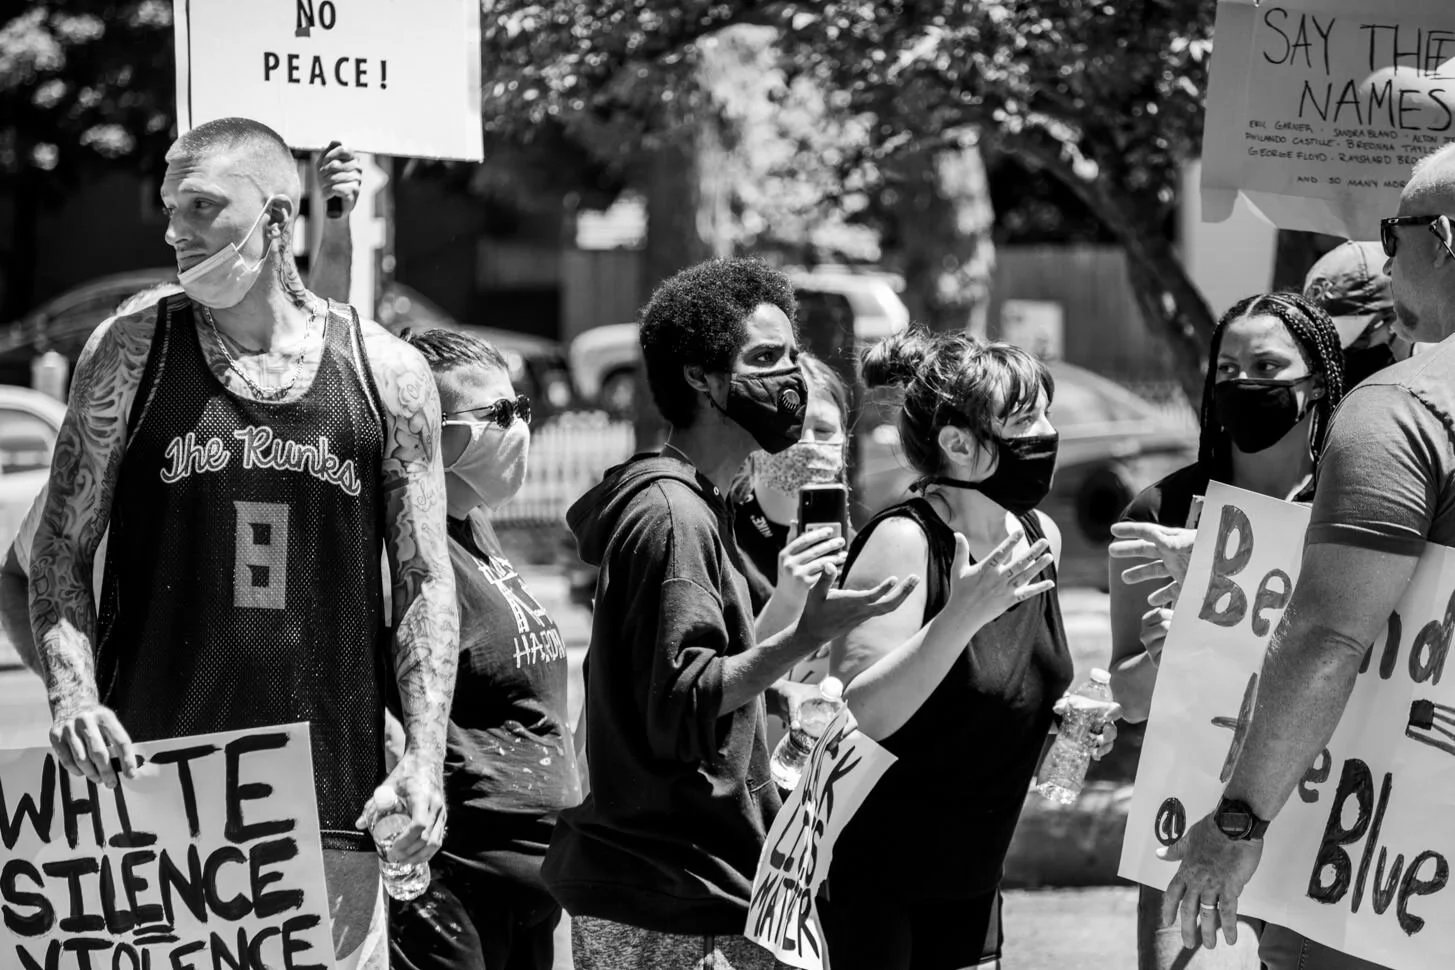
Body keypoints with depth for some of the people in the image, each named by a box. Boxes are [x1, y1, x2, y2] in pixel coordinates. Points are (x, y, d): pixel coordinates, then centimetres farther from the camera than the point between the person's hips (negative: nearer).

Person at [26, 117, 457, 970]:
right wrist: (73, 693, -11)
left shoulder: (388, 375, 4)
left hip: (334, 797, 0)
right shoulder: (133, 354, 3)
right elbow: (62, 555, 5)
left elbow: (425, 582, 7)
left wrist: (425, 757, -3)